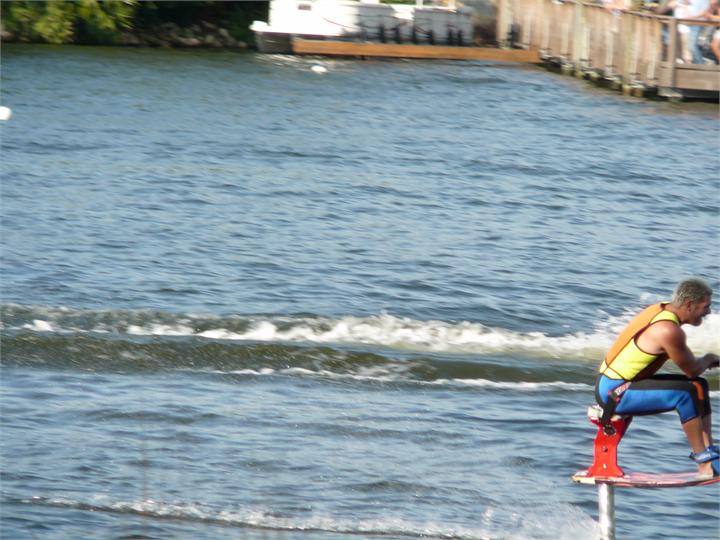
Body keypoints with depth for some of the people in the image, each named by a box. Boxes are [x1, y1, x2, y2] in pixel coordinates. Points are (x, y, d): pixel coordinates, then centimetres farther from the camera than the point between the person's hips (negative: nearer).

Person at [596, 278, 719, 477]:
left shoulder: (661, 309, 5)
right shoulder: (669, 331, -24)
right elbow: (692, 370, -13)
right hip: (614, 394, -10)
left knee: (699, 386, 11)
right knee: (686, 394, -26)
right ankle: (704, 462, -19)